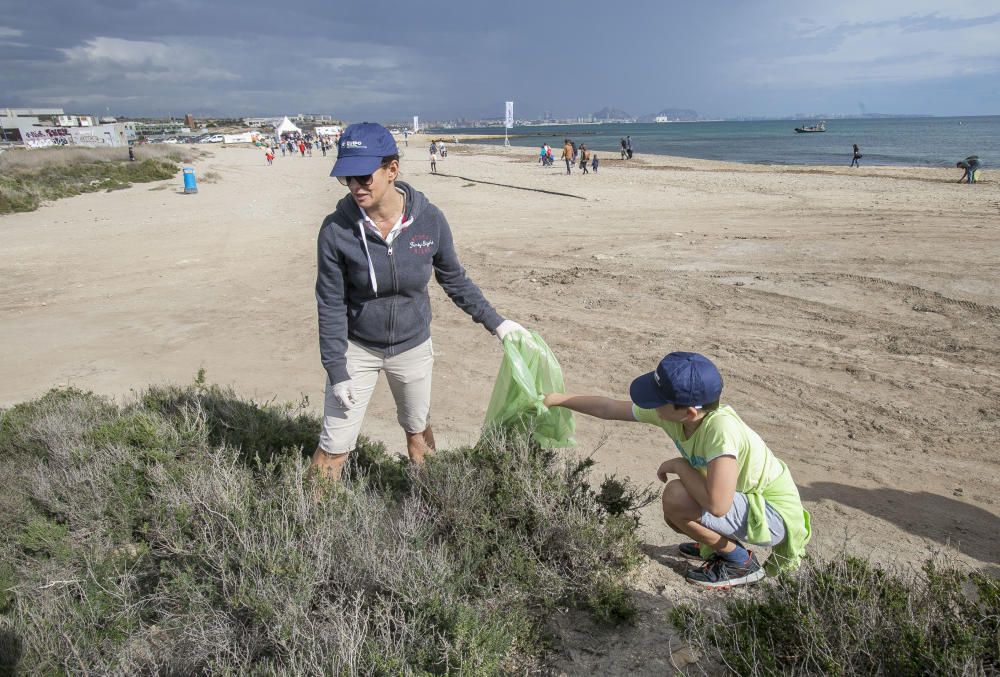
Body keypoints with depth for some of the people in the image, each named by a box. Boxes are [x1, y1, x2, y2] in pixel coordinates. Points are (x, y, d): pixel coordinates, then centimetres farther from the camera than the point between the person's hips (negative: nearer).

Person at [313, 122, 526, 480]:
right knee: (334, 447, 1)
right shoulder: (336, 230, -19)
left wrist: (496, 323, 0)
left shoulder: (428, 219, -16)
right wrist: (337, 372, -12)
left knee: (418, 429, 21)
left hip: (413, 346, 2)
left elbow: (454, 279, 0)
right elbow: (331, 306, -11)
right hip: (357, 349, -1)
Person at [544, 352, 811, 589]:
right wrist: (556, 398, -1)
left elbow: (717, 505, -41)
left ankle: (741, 562, -2)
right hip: (749, 499, 8)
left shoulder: (721, 428, -35)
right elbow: (609, 408, -2)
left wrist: (678, 465, -25)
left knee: (676, 497, -24)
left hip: (776, 514, -8)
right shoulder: (670, 411, -13)